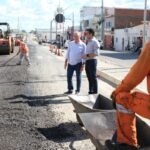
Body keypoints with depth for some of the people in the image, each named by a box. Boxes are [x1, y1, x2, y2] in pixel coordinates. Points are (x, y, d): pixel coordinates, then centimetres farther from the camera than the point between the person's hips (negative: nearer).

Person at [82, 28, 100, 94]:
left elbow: (96, 53, -20)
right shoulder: (88, 42, 16)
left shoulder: (95, 42, -11)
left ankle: (94, 92, 6)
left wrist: (87, 55, -21)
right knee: (89, 77, 14)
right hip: (87, 61, 9)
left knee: (93, 77, -2)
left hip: (92, 61, -9)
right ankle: (90, 91, 24)